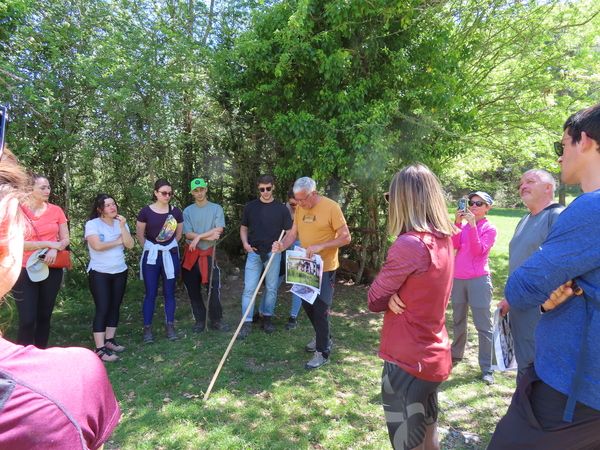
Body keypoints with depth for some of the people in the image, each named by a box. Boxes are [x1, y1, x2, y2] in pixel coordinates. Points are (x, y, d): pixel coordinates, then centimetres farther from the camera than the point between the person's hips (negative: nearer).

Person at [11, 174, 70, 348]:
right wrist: (49, 244, -16)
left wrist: (55, 249, -14)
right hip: (24, 271, -3)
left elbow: (65, 239, 6)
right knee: (27, 320, -5)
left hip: (52, 270, 3)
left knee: (44, 316, 13)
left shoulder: (56, 210, 1)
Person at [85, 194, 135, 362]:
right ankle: (100, 349, -5)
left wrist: (122, 226, -15)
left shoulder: (121, 223, 6)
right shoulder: (92, 224, -8)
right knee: (102, 308, -8)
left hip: (120, 272, 5)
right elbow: (97, 246, -22)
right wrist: (118, 241, -9)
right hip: (99, 273, -5)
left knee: (114, 307, 10)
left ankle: (109, 340, 22)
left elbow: (130, 245, -4)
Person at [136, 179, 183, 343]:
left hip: (170, 255, 2)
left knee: (169, 292, 7)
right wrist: (150, 248, 8)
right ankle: (147, 329, 11)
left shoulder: (176, 212, 0)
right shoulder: (146, 211, -6)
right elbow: (139, 234, 3)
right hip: (151, 256, -2)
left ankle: (170, 326, 17)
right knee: (151, 293, 2)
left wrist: (168, 247, 11)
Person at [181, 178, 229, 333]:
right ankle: (200, 320, 21)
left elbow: (219, 230, -11)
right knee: (193, 290, 7)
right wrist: (208, 237, -13)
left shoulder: (216, 208, 1)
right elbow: (188, 234, -5)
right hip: (191, 254, 2)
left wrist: (199, 236, -14)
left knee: (214, 288, -4)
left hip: (209, 253, -2)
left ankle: (216, 320, 11)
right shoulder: (187, 211, 4)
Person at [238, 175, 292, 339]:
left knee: (271, 288, 10)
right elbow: (243, 228, 13)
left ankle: (267, 317, 27)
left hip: (273, 253, 0)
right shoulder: (250, 207, 4)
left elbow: (290, 232, 0)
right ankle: (247, 322, 6)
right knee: (249, 288, -2)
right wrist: (245, 243, -5)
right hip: (254, 253, 0)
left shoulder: (281, 208, -1)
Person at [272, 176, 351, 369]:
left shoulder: (331, 207, -17)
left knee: (320, 309, -2)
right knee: (307, 305, 17)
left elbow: (345, 237, -16)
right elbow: (293, 233, 4)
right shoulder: (299, 208, 2)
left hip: (325, 268, -7)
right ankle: (322, 337, 39)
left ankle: (323, 352, 13)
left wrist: (320, 246, -27)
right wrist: (282, 246, -18)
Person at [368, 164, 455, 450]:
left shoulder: (408, 244, -24)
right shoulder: (445, 240, 1)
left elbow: (374, 300, -14)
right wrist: (394, 295, -11)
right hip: (434, 356, 8)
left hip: (407, 361, -8)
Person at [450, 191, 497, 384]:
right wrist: (457, 223, -14)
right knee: (458, 321, 15)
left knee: (483, 325, -3)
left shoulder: (489, 229, -1)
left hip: (478, 280, -4)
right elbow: (454, 245, -5)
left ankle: (486, 369, 3)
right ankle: (456, 355, 29)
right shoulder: (464, 224, 10)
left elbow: (478, 251, -15)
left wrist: (473, 225, -21)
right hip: (458, 278, 4)